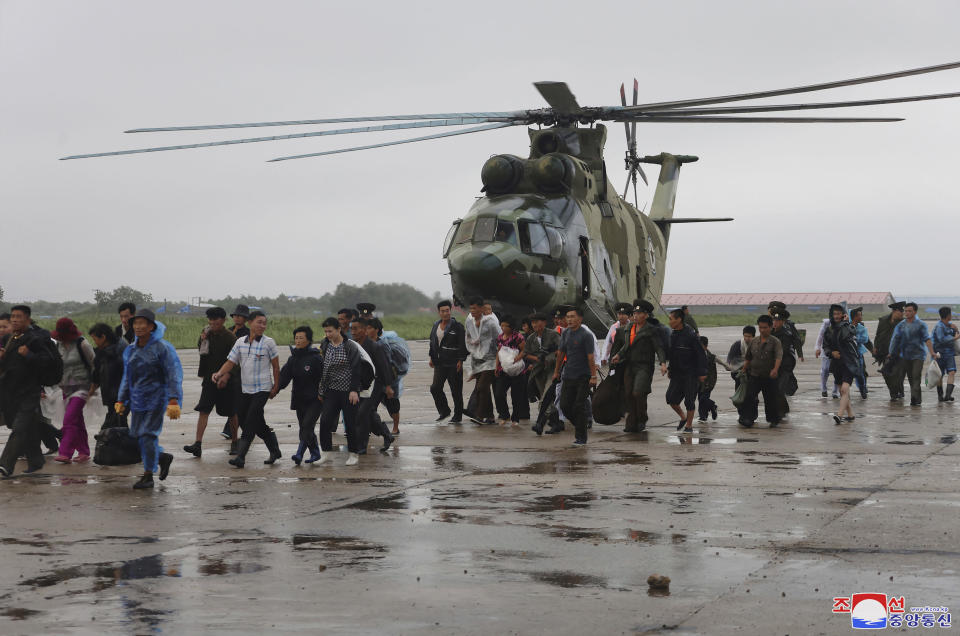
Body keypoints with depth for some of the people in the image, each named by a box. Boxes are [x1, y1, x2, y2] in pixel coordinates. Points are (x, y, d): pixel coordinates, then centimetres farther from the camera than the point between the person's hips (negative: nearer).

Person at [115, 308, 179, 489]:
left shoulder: (162, 348, -9)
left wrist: (173, 400, -20)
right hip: (137, 400, 7)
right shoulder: (131, 350, 11)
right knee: (136, 434, 5)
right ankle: (163, 458, 28)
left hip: (156, 398, -7)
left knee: (148, 434, -11)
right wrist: (121, 400, 17)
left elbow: (174, 376, -12)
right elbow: (127, 378, 21)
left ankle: (148, 475, -2)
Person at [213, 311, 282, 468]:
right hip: (245, 389, 5)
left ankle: (240, 456, -13)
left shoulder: (268, 342, -4)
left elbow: (275, 366, 1)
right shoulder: (240, 342, 6)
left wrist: (276, 387, -1)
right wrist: (219, 374, -12)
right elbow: (230, 362, 6)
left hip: (262, 389, -5)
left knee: (250, 423, -12)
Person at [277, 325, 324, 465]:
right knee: (304, 428, 10)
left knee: (307, 425, -17)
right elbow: (284, 377, 2)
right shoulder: (292, 359, 9)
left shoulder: (316, 358, -9)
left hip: (315, 400, -6)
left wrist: (322, 394, -12)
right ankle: (315, 452, 21)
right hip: (299, 399, 6)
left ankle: (299, 453, -19)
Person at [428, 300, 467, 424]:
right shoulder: (436, 325, 11)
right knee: (435, 388, -2)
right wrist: (432, 358, 16)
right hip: (440, 363, 6)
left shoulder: (457, 326, -7)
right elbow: (432, 342, 22)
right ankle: (444, 411, 16)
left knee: (456, 391, 1)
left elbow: (462, 344, -8)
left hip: (454, 364, -5)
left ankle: (458, 416, 11)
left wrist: (460, 360, -14)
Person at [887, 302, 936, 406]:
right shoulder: (900, 325, 9)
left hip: (918, 355, -4)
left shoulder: (921, 325, -1)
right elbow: (894, 339, 7)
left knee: (916, 376, -14)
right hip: (905, 356, 4)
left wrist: (932, 352, -21)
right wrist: (891, 353, -1)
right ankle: (916, 398, 12)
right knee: (910, 378, 5)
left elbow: (927, 339, -9)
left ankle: (915, 398, -20)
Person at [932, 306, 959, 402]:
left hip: (950, 353, 6)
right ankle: (940, 395, 20)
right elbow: (941, 339, -24)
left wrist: (955, 329, 1)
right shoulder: (939, 326, -14)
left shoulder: (949, 325, 10)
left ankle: (948, 395, -19)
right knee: (940, 375, 6)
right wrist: (954, 338, -18)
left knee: (951, 372, -12)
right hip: (941, 354, -6)